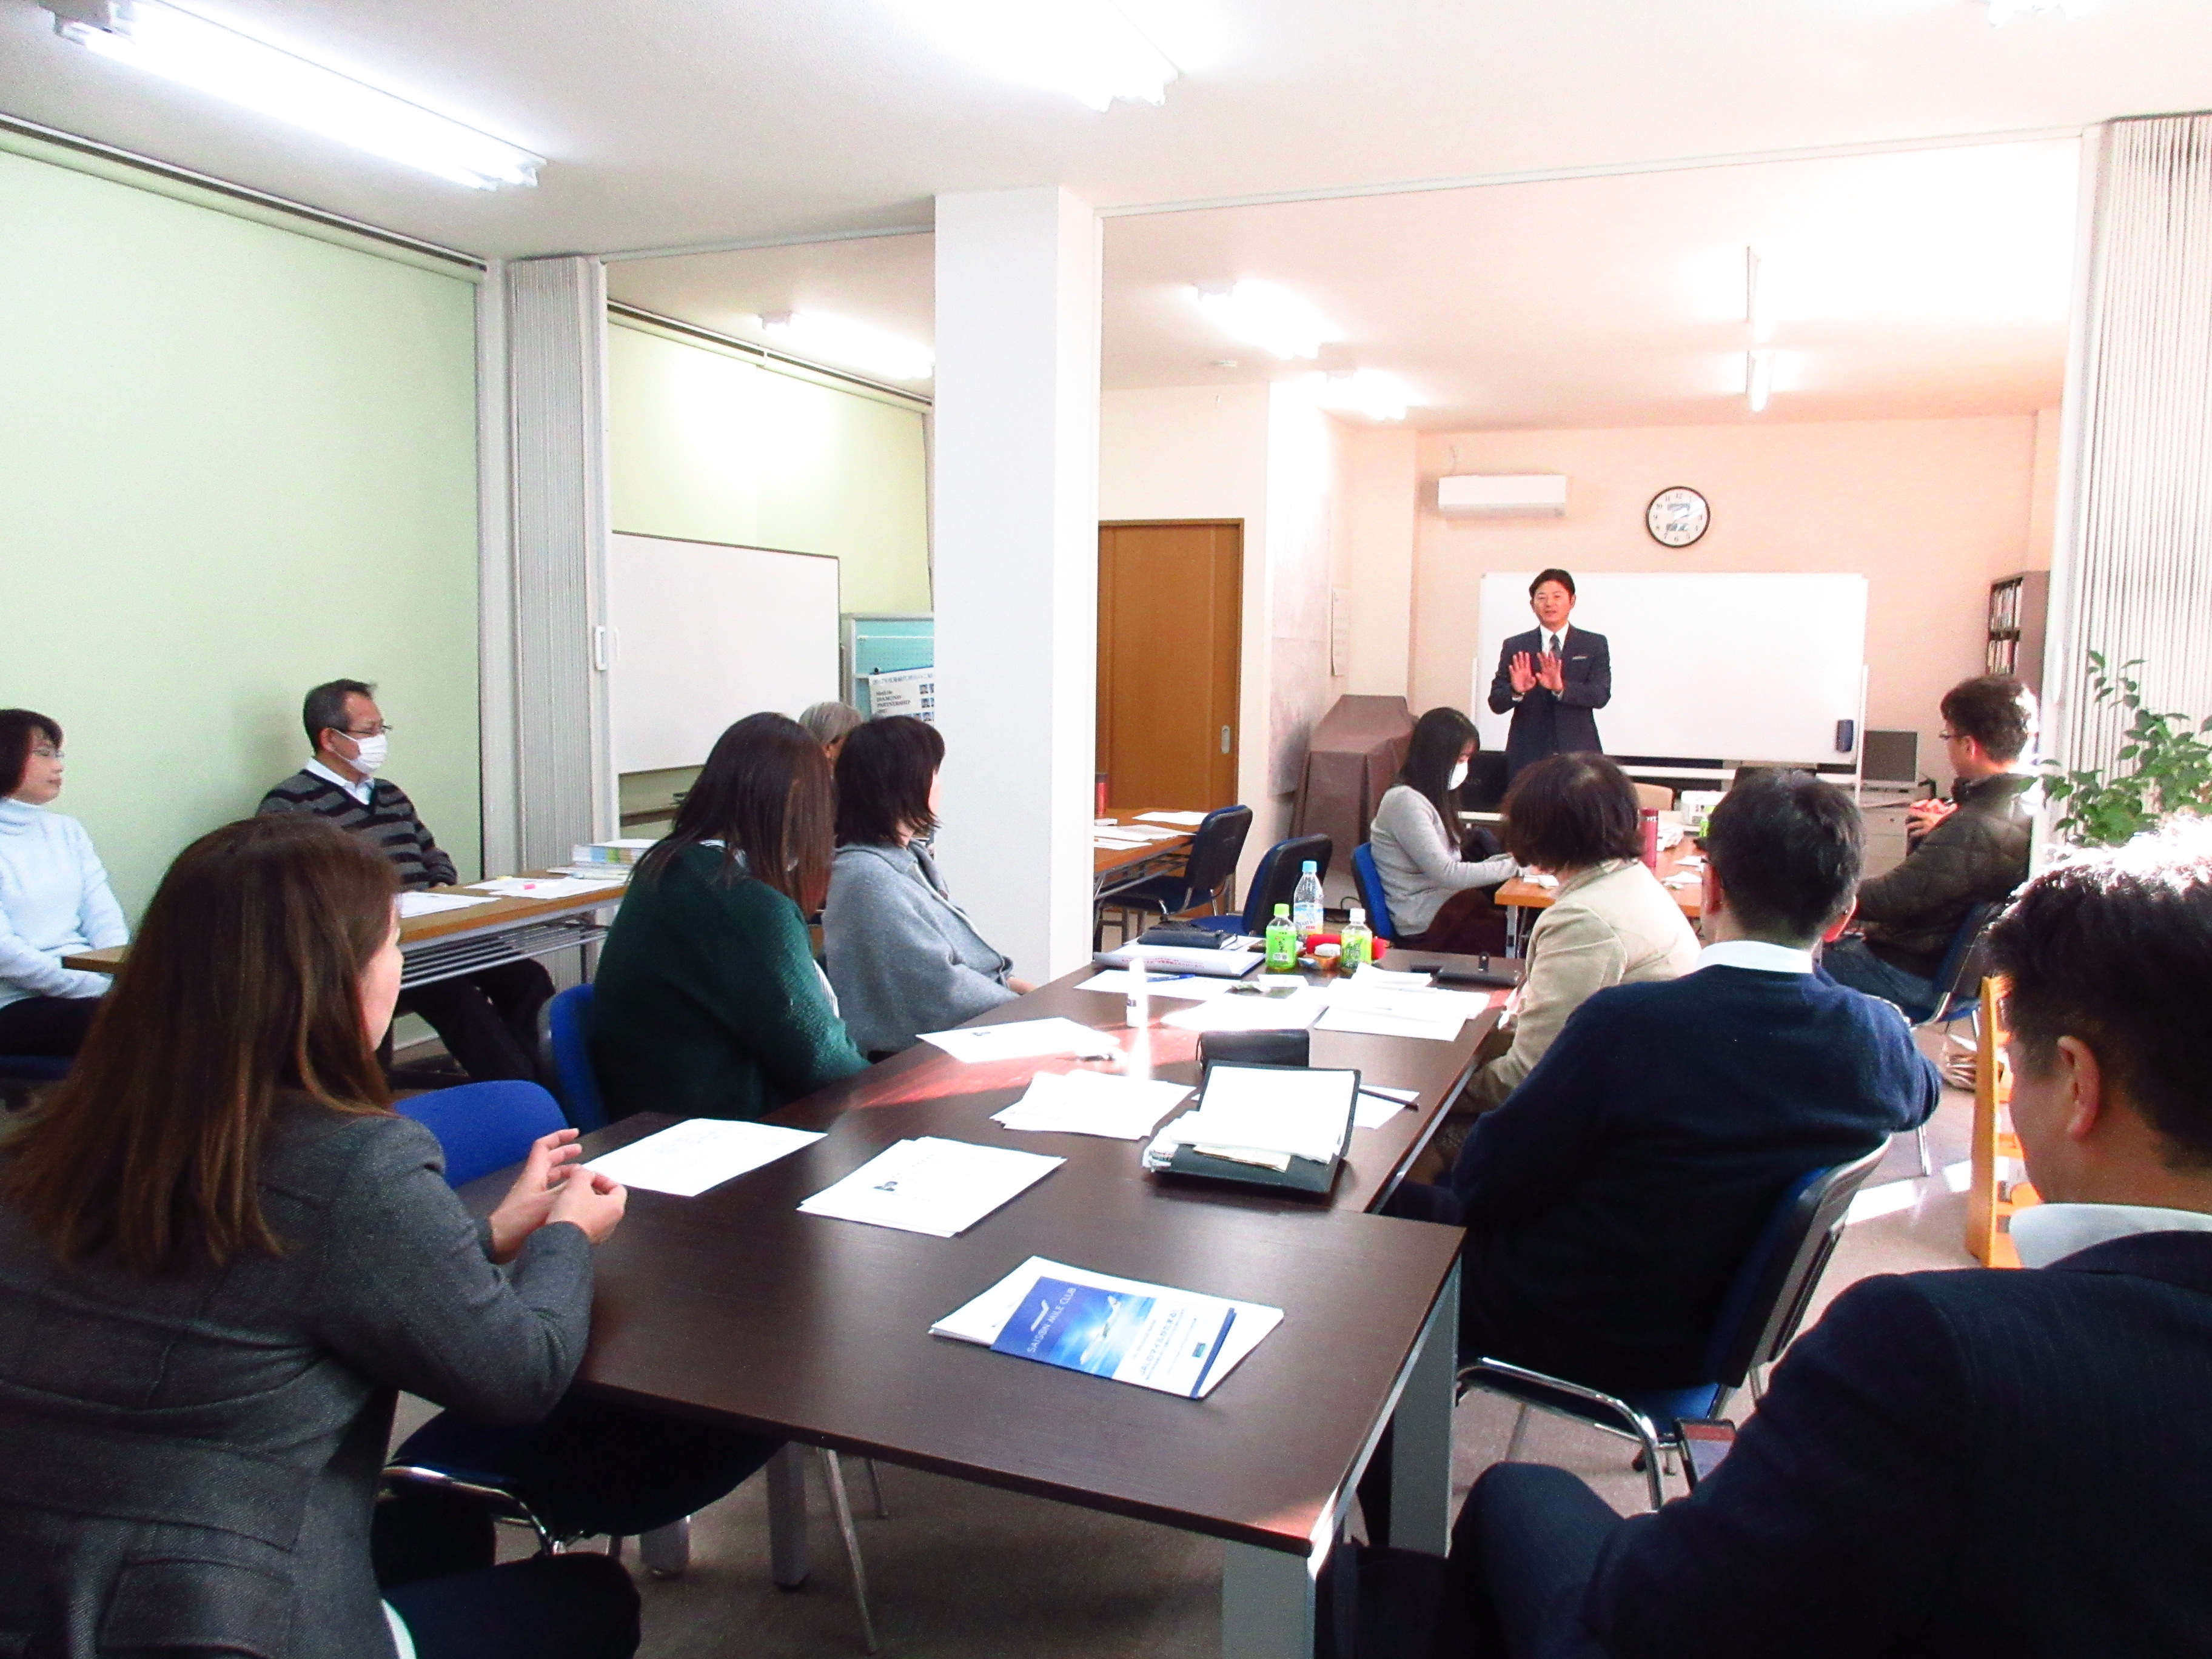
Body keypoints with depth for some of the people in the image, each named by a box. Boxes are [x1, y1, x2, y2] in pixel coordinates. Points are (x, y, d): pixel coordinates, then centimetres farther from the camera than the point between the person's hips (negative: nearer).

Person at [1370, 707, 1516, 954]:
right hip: (1428, 925, -9)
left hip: (1448, 903, 9)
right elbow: (1446, 874, -17)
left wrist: (1512, 859, 4)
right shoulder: (1405, 801, -13)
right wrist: (1512, 867, -13)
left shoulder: (1435, 798, 18)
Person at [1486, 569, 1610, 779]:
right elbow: (1496, 703, 3)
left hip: (1579, 754, 0)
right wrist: (1516, 691, -20)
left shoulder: (1594, 645, 8)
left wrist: (1561, 687, -23)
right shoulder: (1514, 647, 8)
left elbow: (1601, 695, -5)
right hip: (1528, 756, 0)